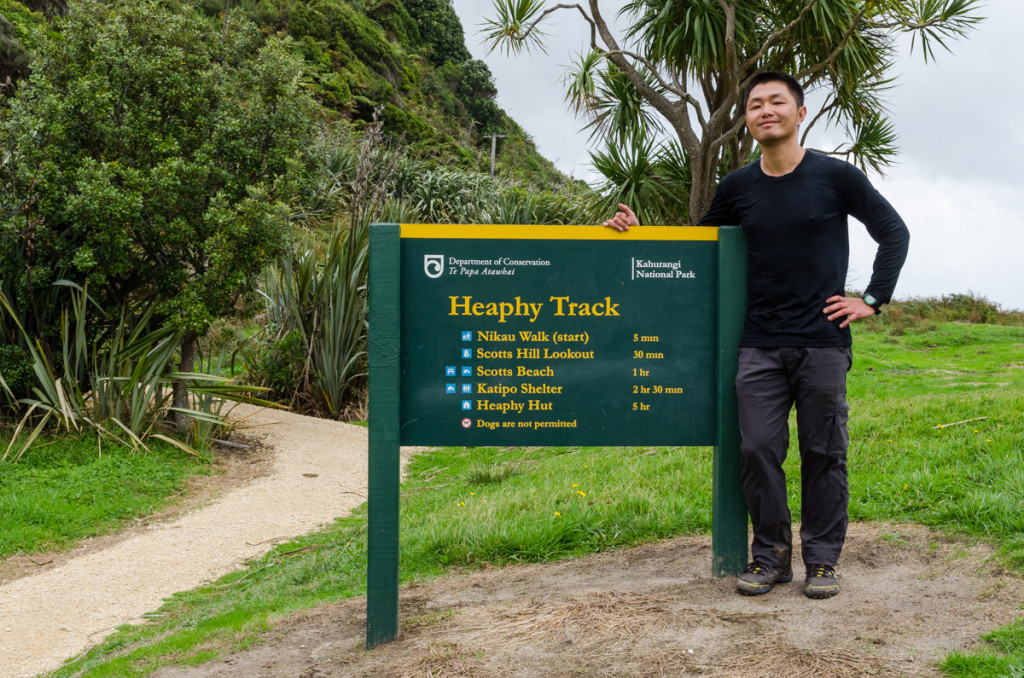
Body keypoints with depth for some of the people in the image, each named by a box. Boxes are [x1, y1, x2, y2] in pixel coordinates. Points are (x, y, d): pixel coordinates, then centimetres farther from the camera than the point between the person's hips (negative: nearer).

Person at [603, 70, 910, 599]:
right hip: (759, 346, 2)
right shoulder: (738, 188, 8)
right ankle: (770, 555, 13)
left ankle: (822, 559, 16)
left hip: (822, 343, -2)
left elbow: (893, 232, 7)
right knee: (758, 450, -2)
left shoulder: (835, 177, 0)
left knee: (823, 454, 4)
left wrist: (872, 299, 0)